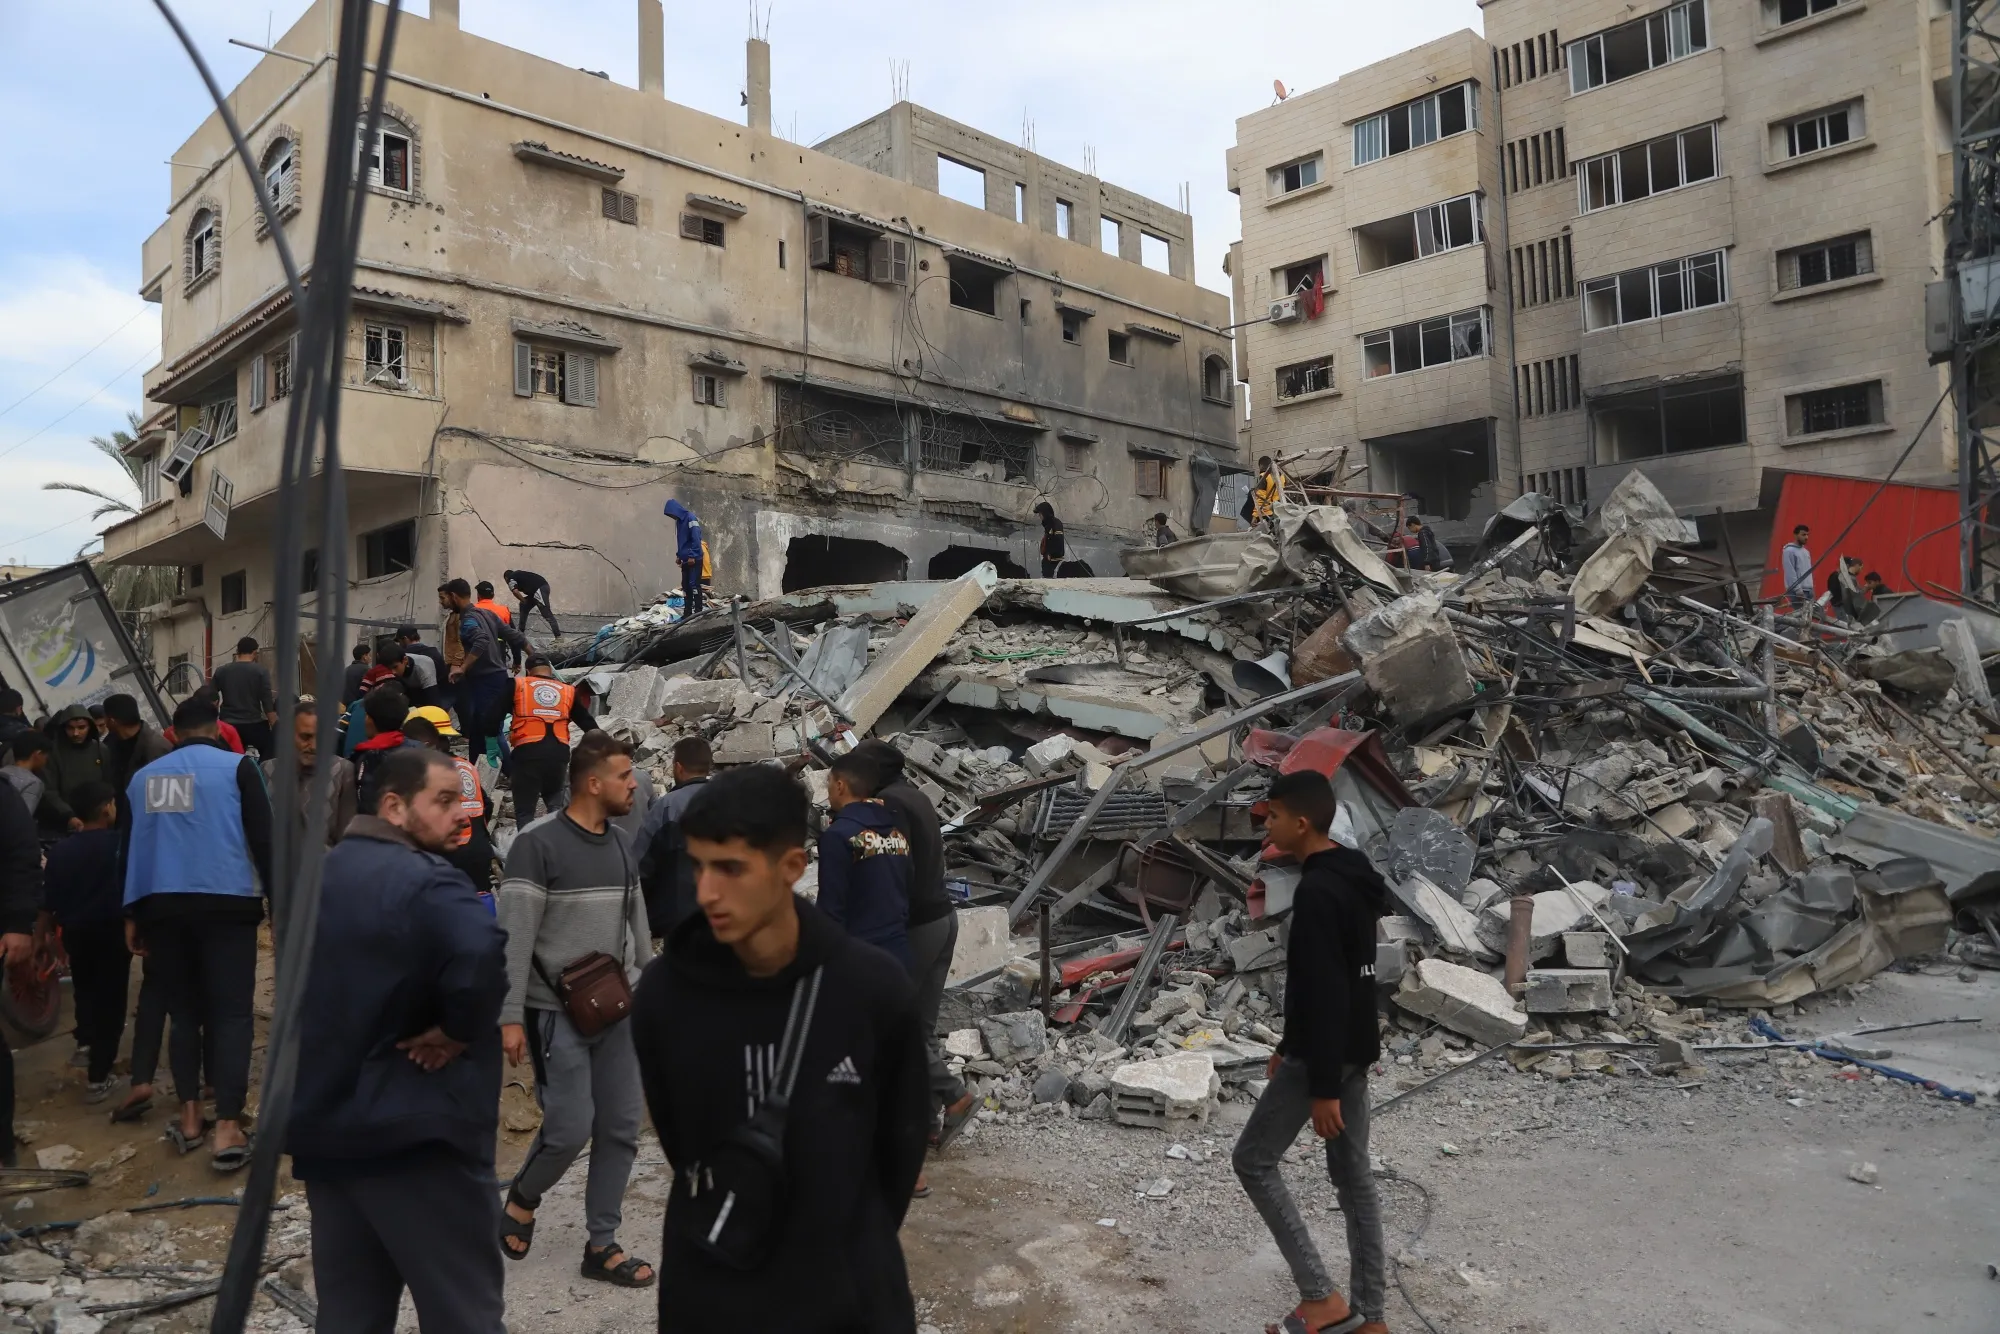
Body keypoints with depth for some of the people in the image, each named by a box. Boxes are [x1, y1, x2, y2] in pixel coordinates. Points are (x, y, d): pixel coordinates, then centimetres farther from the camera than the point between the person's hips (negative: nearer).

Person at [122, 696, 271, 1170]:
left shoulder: (143, 777, 15)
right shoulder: (236, 766, 2)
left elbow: (129, 848, 16)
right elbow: (263, 838, -4)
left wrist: (131, 914, 20)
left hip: (161, 905, 4)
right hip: (227, 903, -4)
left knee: (184, 1010, 16)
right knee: (231, 1012, -2)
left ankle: (190, 1117, 17)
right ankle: (227, 1128, -8)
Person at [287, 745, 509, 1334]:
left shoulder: (325, 872, 11)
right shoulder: (423, 881, -18)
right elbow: (481, 954, -38)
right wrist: (459, 1030, -21)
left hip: (326, 1126, 9)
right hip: (414, 1132, -9)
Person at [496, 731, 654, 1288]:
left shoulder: (621, 846, 9)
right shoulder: (537, 845, -11)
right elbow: (513, 937, -14)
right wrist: (510, 1016, -16)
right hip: (558, 1014, -6)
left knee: (622, 1129, 6)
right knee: (570, 1128, -5)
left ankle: (602, 1245, 20)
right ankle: (522, 1199, 26)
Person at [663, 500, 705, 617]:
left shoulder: (690, 518, -13)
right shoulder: (679, 520, 14)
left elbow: (696, 538, -18)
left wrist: (692, 556, -20)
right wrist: (678, 555, 14)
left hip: (694, 558, -9)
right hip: (686, 559, 9)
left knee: (694, 585, -10)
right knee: (685, 586, 8)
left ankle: (698, 612, -8)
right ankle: (687, 613, 11)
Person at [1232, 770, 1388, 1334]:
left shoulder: (1317, 892, -23)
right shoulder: (1353, 879, 10)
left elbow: (1324, 994, -25)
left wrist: (1322, 1087, -22)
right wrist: (1290, 1047, 23)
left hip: (1324, 1055, -10)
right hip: (1355, 1049, 10)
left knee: (1254, 1161, 4)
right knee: (1352, 1173, 14)